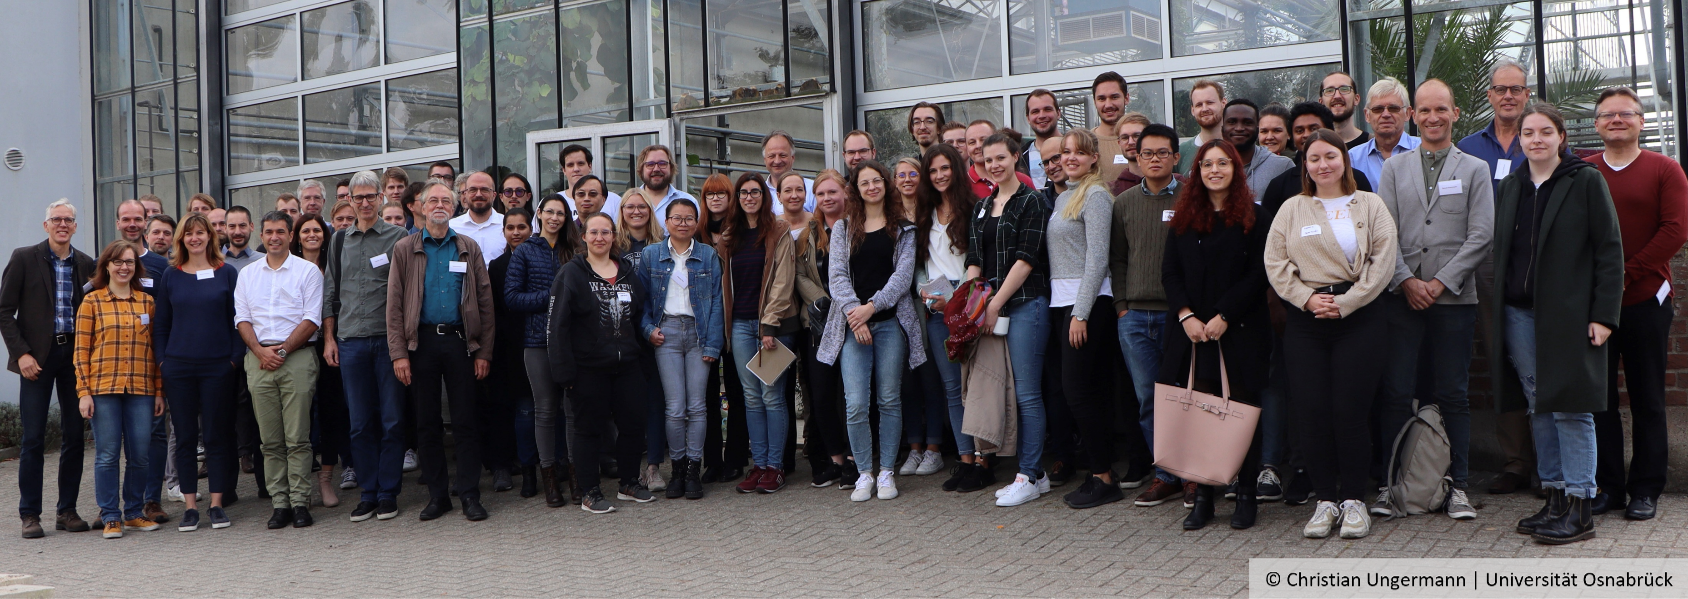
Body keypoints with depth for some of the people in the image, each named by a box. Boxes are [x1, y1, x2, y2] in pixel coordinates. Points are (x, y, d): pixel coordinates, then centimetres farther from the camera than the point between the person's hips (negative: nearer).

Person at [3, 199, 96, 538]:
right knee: (33, 437, -2)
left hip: (75, 355, 3)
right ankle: (30, 514, 7)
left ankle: (67, 510, 15)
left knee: (74, 435, 5)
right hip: (37, 357, -3)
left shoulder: (86, 265, 8)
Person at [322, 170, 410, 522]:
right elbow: (330, 292, 16)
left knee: (391, 420, 1)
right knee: (360, 423, 5)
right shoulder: (340, 240, 13)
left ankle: (388, 493, 9)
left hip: (388, 338, -3)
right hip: (351, 341, 3)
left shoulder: (397, 236, 2)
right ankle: (368, 493, 13)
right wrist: (329, 339, 9)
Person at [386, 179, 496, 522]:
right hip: (421, 342, 0)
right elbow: (394, 305, 2)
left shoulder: (469, 248, 9)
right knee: (426, 423, 5)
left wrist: (484, 351, -2)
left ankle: (470, 495, 6)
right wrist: (398, 353, -7)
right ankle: (437, 495, 14)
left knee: (466, 421, 0)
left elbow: (484, 301, 6)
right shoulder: (405, 249, 6)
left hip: (460, 340, 0)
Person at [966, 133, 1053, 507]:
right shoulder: (983, 207, 17)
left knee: (1027, 394, -5)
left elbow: (1026, 259, -10)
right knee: (1011, 392, 7)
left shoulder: (1031, 201, -3)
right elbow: (975, 259, 13)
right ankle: (1035, 473, 14)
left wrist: (995, 304, -12)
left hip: (1025, 304, -7)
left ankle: (1030, 477, 1)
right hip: (993, 309, 7)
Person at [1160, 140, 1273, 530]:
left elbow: (1259, 275, -5)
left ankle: (1247, 495, 9)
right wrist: (1186, 315, -7)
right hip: (1192, 331, 3)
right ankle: (1202, 496, 8)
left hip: (1240, 333, -2)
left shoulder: (1254, 218, 2)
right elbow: (1170, 273, 7)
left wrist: (1224, 316, -12)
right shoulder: (1183, 219, 12)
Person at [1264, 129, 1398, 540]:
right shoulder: (1291, 210, 12)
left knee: (1351, 410, -5)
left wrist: (1344, 303, -9)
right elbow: (1276, 265, 5)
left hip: (1359, 317, -2)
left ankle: (1354, 500, 8)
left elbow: (1382, 264, 0)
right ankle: (1326, 500, 8)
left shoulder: (1370, 206, 8)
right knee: (1310, 410, -3)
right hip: (1305, 321, 2)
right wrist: (1307, 299, -8)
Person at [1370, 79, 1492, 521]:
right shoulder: (1394, 168, 11)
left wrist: (1441, 282, -9)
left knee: (1454, 394, 3)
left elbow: (1480, 236, 0)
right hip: (1400, 296, 1)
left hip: (1454, 297, 0)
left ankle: (1458, 485, 11)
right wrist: (1407, 281, -8)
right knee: (1395, 393, -1)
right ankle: (1390, 483, 7)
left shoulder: (1474, 169, 8)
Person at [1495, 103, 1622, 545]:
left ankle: (1580, 508, 2)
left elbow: (1609, 250, -5)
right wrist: (1497, 310, 9)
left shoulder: (1586, 181, -2)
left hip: (1568, 314, -5)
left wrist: (1603, 314, -11)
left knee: (1571, 407, -4)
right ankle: (1555, 496, 17)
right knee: (1538, 407, 8)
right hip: (1519, 313, 5)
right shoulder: (1508, 188, 12)